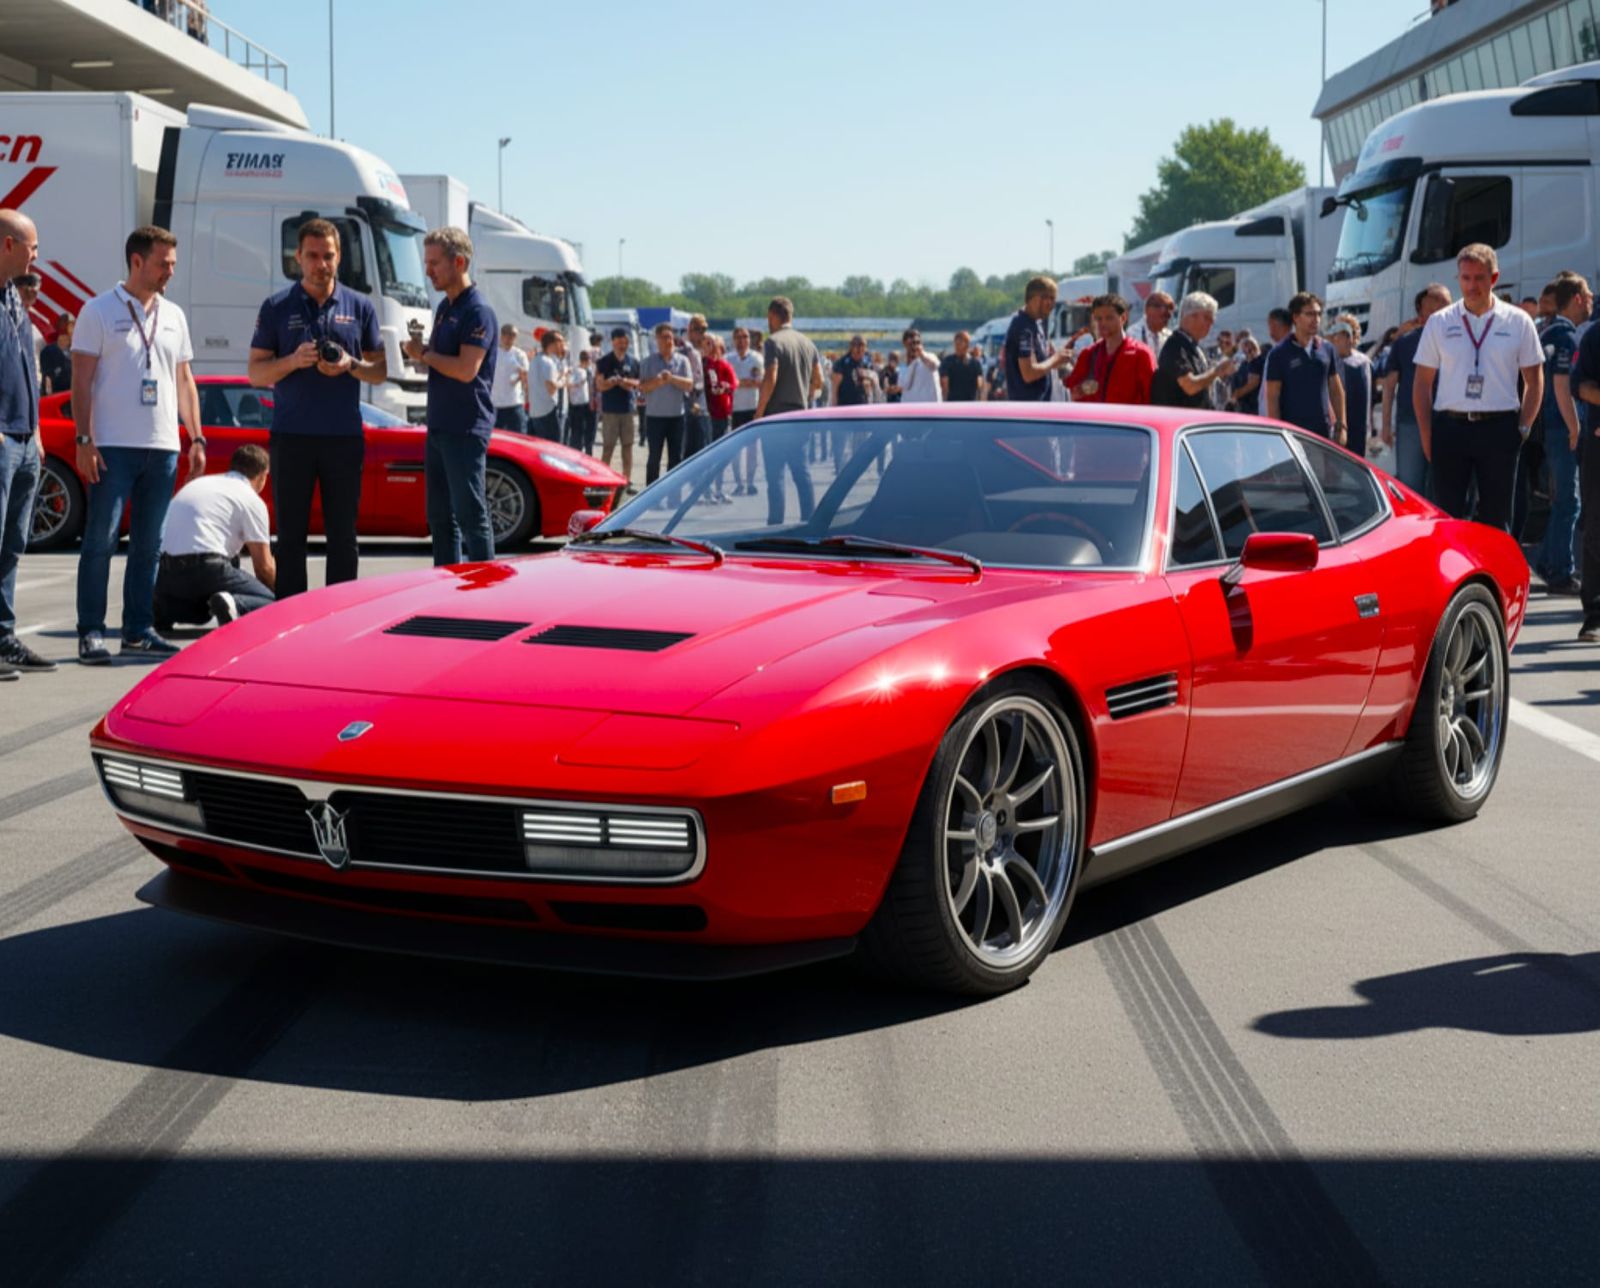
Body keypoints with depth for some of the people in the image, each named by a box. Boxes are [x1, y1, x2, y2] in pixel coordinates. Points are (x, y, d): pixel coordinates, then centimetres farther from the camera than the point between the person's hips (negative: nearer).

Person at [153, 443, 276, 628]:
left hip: (164, 573, 7)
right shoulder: (251, 500, 5)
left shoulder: (198, 483, 27)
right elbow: (264, 566, 5)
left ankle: (163, 609, 5)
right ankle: (232, 605, -29)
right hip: (204, 569, -7)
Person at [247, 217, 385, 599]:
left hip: (344, 436, 1)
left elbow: (380, 371, 11)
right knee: (290, 535, 2)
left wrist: (350, 365, -10)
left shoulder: (360, 307, 8)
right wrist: (293, 361, -15)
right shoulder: (276, 308, 5)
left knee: (343, 536, 4)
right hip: (291, 437, -1)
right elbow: (256, 372, 4)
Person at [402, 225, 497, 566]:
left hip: (466, 430, -9)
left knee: (471, 516, -7)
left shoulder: (478, 312, -13)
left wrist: (425, 354, -9)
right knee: (440, 516, 12)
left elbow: (466, 369, -21)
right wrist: (421, 353, 2)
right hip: (439, 427, 9)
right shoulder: (444, 308, 16)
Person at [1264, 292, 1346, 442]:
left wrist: (1341, 426, 8)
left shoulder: (1327, 349, 9)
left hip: (1324, 432, 4)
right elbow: (1272, 398, -5)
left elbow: (1336, 391, 14)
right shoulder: (1279, 353, -4)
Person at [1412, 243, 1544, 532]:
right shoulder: (1439, 322, 5)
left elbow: (1534, 380, 9)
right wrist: (1426, 435, 0)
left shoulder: (1518, 321, 4)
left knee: (1497, 517, 4)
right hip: (1450, 428, 1)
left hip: (1499, 429, 0)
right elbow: (1422, 382, 7)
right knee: (1447, 514, 2)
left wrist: (1524, 427, 0)